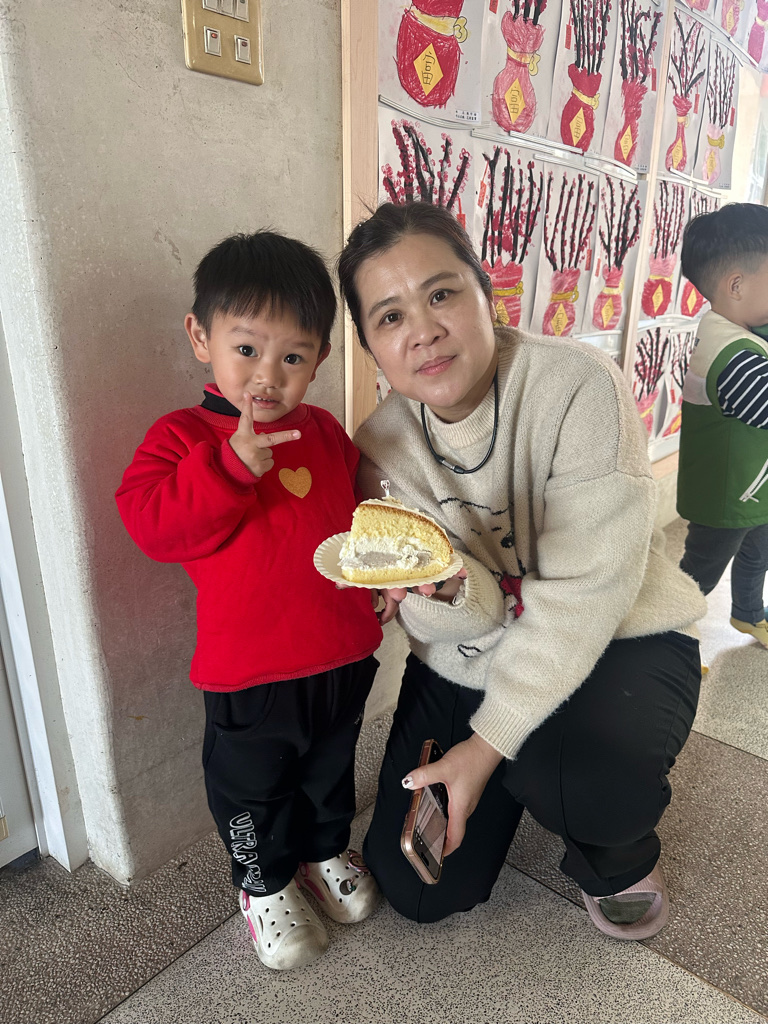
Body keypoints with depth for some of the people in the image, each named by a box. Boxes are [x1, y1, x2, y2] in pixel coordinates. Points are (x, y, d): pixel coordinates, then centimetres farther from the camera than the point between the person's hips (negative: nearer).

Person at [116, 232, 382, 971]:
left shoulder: (325, 433, 3)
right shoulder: (182, 436, -10)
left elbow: (359, 513, 15)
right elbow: (148, 521, -24)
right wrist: (230, 466, -33)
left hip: (344, 656, 4)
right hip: (250, 674, -4)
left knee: (331, 769, 26)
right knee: (253, 790, 18)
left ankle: (326, 851, 54)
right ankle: (264, 883, 46)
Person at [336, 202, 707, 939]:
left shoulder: (579, 386, -22)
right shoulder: (382, 444, -10)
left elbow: (585, 592, -24)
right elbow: (469, 618, -13)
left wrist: (487, 744, -24)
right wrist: (442, 588, -39)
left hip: (616, 642, -3)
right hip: (466, 665, 4)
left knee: (574, 778, -36)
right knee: (419, 890, 3)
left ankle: (620, 861, 4)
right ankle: (525, 771, 33)